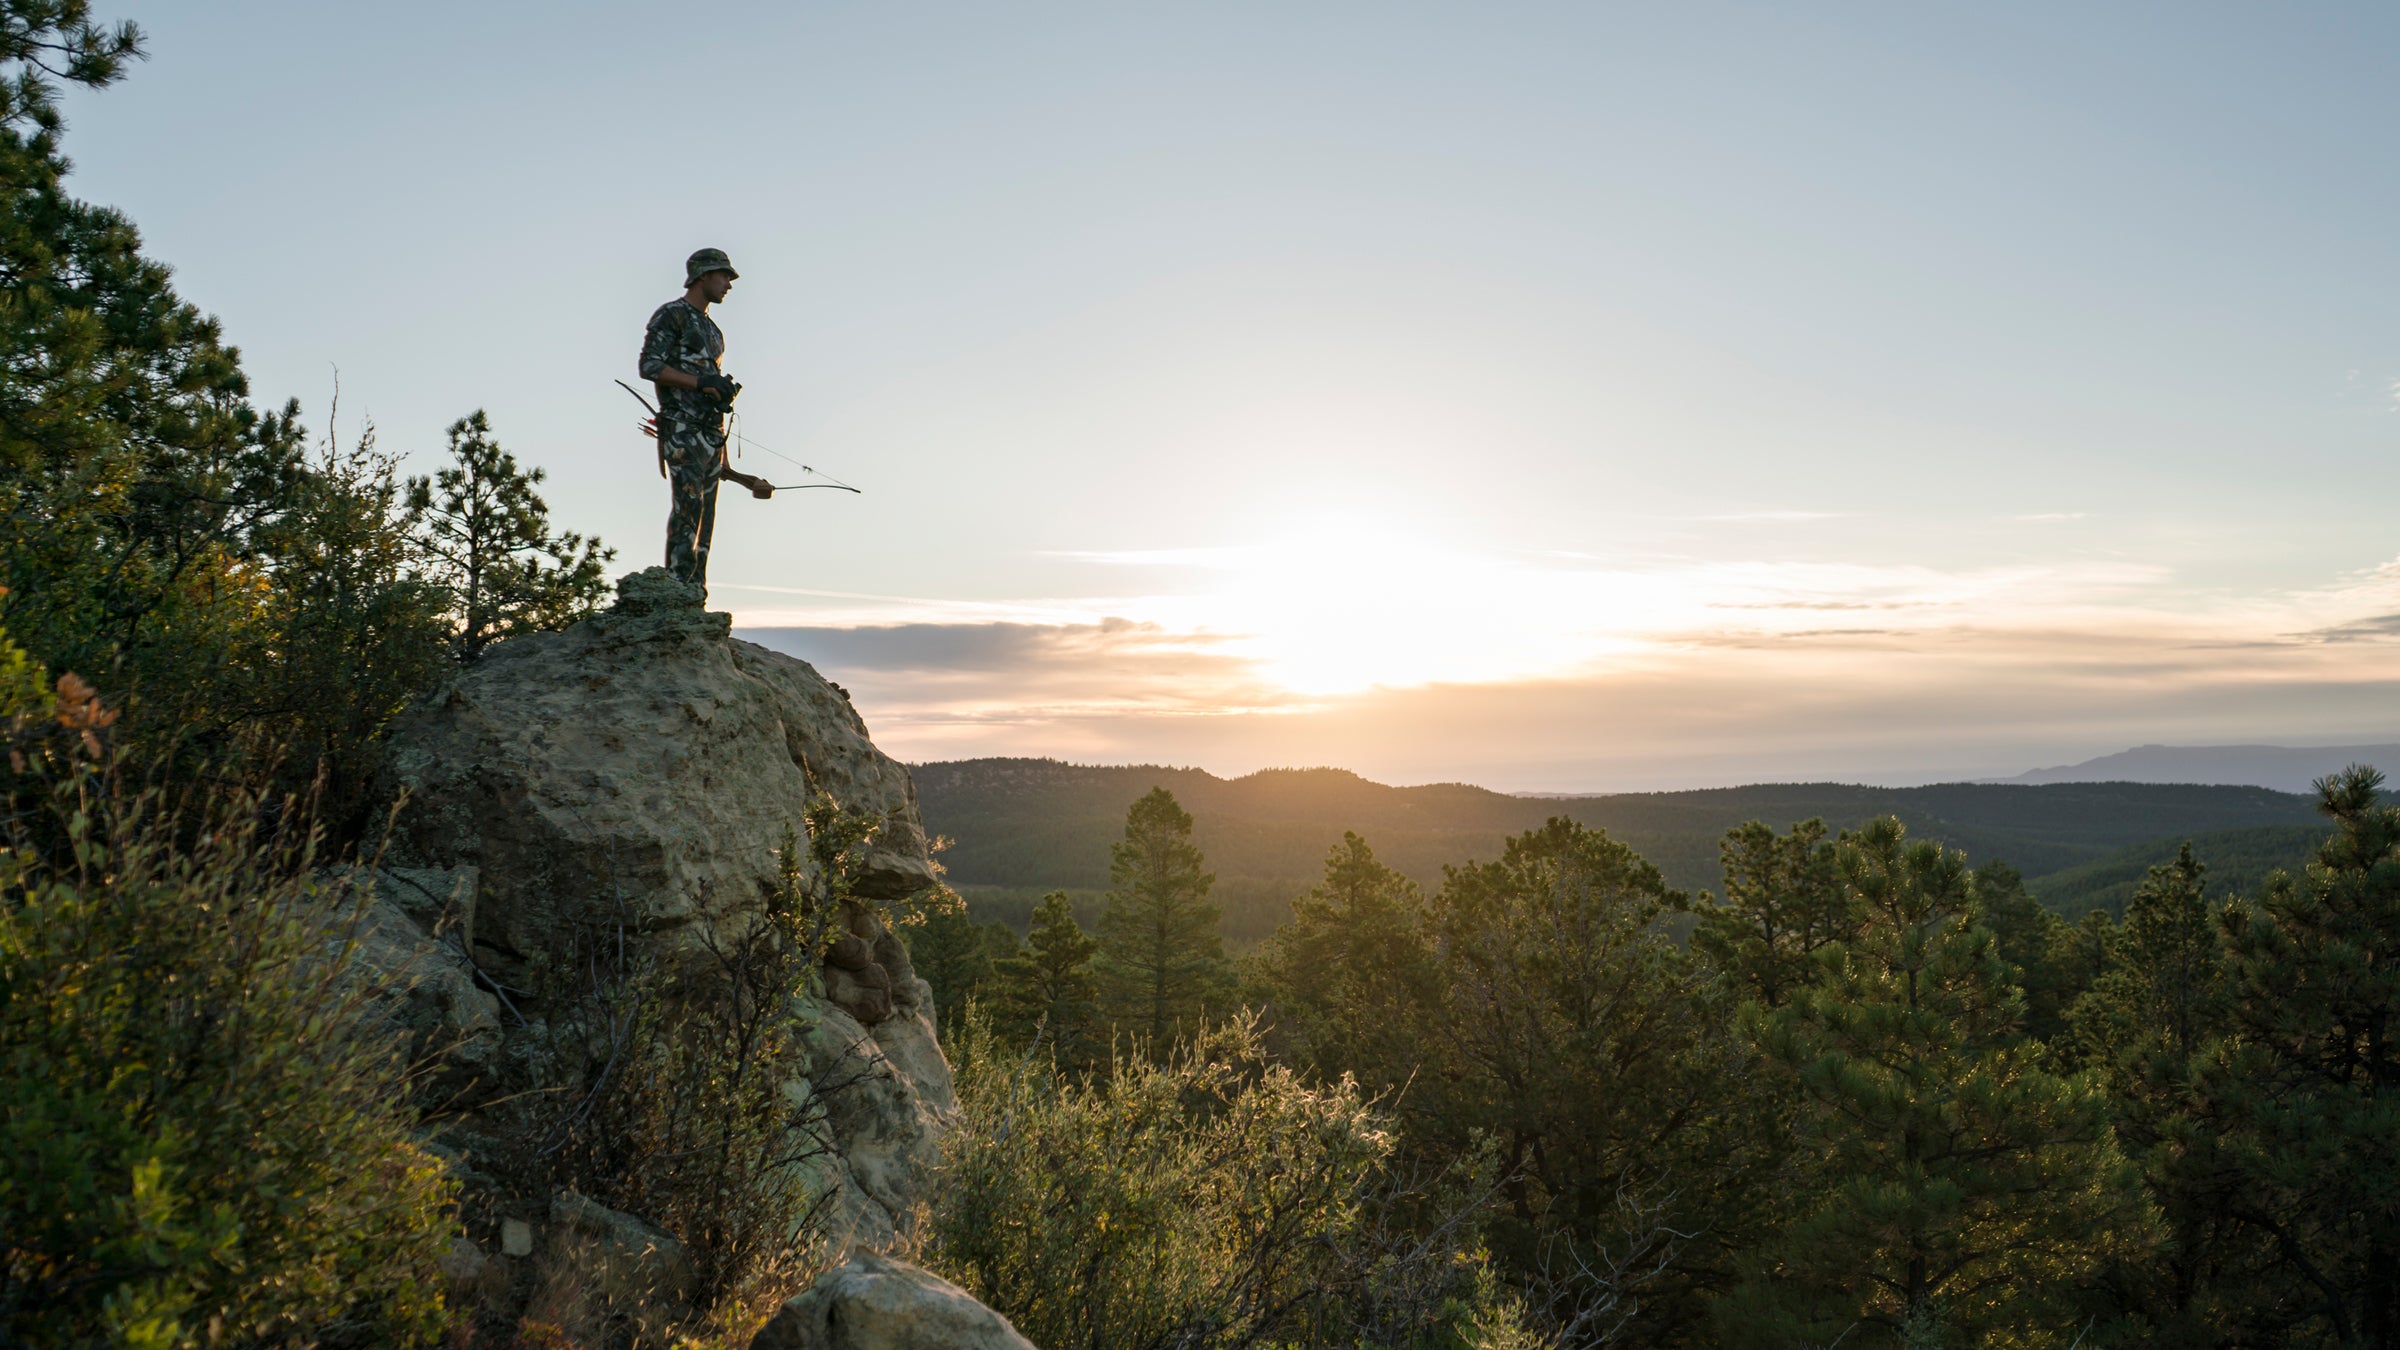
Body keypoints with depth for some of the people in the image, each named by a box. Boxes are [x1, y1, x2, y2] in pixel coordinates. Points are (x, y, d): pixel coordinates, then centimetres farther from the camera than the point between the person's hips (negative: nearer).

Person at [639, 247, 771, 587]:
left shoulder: (712, 330, 26)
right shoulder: (672, 315, 0)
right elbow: (649, 366, -11)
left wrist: (724, 459, 21)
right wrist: (701, 381, -18)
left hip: (712, 434, 8)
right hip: (682, 429, -8)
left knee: (705, 517, 3)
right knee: (688, 506, -19)